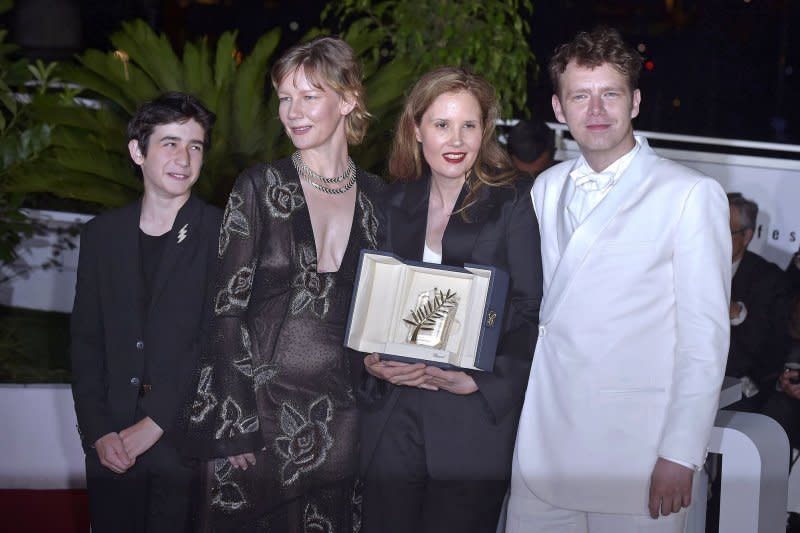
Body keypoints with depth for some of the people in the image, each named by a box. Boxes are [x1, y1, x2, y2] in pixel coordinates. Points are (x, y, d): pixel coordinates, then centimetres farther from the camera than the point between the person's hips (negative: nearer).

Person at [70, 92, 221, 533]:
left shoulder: (224, 236, -4)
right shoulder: (101, 235, 8)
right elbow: (86, 341, 8)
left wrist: (156, 421, -13)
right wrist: (98, 431, -2)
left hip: (188, 444, -3)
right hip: (111, 447, 3)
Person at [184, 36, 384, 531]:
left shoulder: (375, 195, 5)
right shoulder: (259, 187, -4)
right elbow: (227, 307, -6)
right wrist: (232, 428, -11)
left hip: (340, 419, 3)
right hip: (260, 409, -2)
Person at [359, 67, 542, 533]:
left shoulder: (513, 201, -3)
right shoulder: (397, 201, 10)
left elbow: (530, 311, -6)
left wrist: (479, 380, -15)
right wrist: (375, 362, -5)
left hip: (475, 420, -3)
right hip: (394, 420, 4)